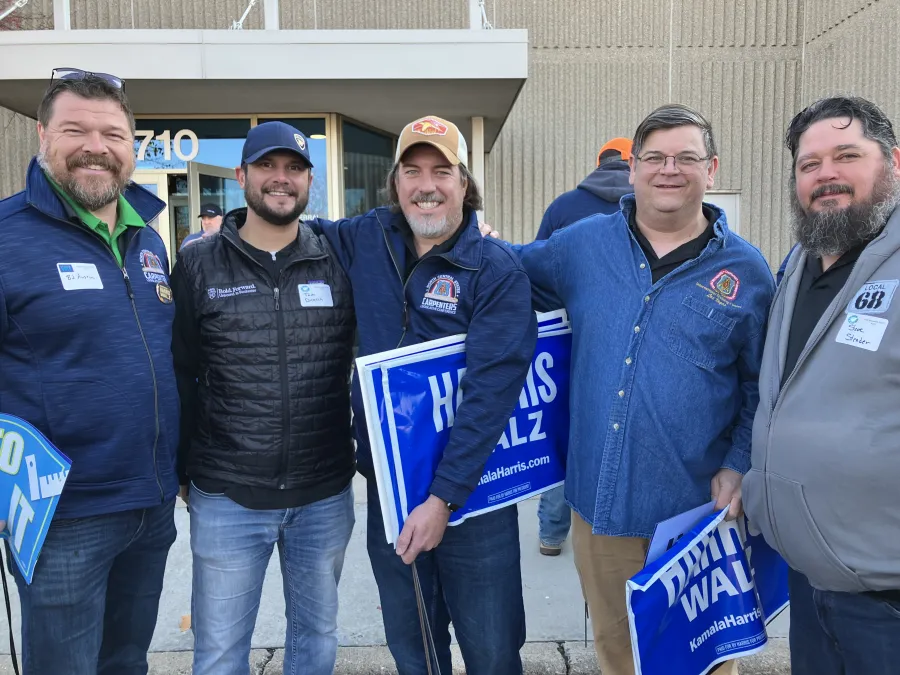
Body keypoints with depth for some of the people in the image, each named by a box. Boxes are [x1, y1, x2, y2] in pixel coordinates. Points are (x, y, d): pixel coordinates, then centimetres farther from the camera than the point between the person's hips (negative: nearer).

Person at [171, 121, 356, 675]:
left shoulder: (339, 261, 0)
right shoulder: (198, 264, -1)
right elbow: (179, 373, 2)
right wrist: (183, 469, 3)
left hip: (325, 495, 1)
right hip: (225, 498, -1)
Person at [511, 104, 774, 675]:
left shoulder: (746, 271, -2)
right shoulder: (582, 244, 0)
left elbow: (762, 388, 4)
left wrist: (740, 468, -7)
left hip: (697, 510, -1)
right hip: (599, 501, 2)